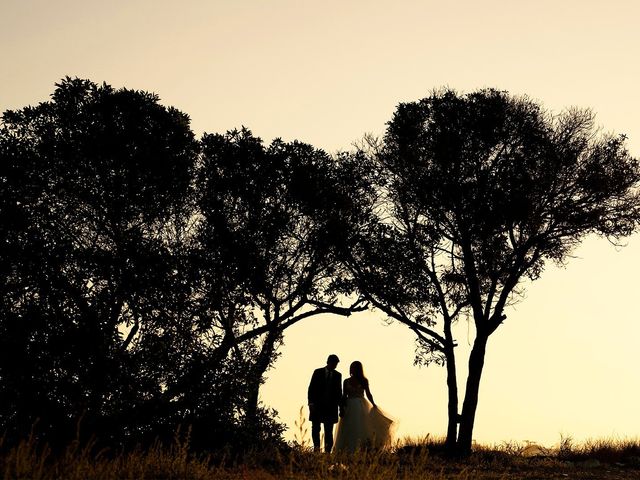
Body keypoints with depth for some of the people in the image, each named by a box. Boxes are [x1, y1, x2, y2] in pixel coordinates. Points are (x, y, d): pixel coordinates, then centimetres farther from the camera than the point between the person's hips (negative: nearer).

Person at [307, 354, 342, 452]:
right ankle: (316, 447, 8)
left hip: (331, 407, 1)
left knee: (329, 431, 0)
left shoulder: (338, 375, 9)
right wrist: (311, 403, -8)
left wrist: (340, 406, 6)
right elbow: (311, 388, 1)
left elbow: (339, 392, 12)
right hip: (317, 406, -1)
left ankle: (327, 451, 1)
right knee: (315, 428, -4)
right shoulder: (317, 372, 4)